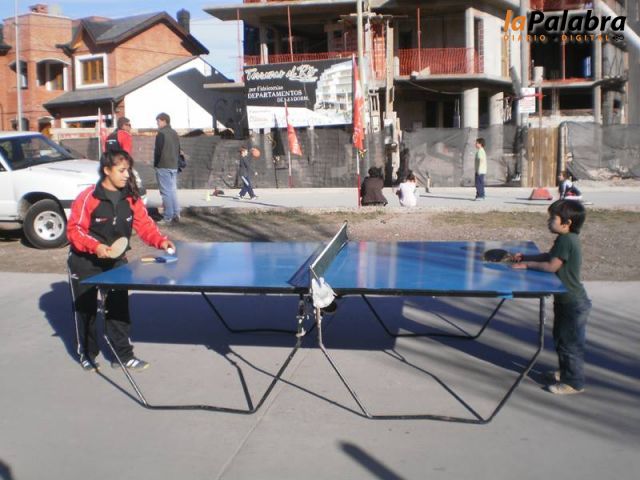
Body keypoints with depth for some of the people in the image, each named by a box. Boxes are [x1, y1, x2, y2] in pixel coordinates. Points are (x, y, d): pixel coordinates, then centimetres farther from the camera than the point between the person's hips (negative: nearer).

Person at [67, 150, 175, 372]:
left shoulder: (131, 198, -6)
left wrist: (161, 241, -23)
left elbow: (144, 224, -7)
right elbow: (74, 229, -17)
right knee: (85, 308, 9)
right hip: (85, 263, -4)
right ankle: (87, 354, 26)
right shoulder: (87, 198, -20)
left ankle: (123, 355, 13)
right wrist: (95, 246, -31)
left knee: (119, 307, 5)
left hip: (116, 261, 4)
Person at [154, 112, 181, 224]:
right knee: (173, 190, 12)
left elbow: (158, 151, -14)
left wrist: (155, 164, -2)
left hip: (163, 167, -7)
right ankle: (176, 215, 13)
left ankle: (168, 217, -5)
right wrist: (175, 162, 18)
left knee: (166, 192, -5)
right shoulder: (175, 133, 13)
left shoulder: (161, 134, -12)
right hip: (174, 166, 8)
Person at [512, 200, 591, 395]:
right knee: (560, 338, 23)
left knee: (571, 343, 1)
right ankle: (565, 372, 39)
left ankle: (574, 383, 12)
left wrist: (527, 264, -16)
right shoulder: (565, 239, 6)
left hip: (573, 304, -10)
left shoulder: (567, 240, -24)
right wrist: (525, 257, 7)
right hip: (566, 300, 10)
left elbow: (551, 266, -26)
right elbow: (548, 256, 17)